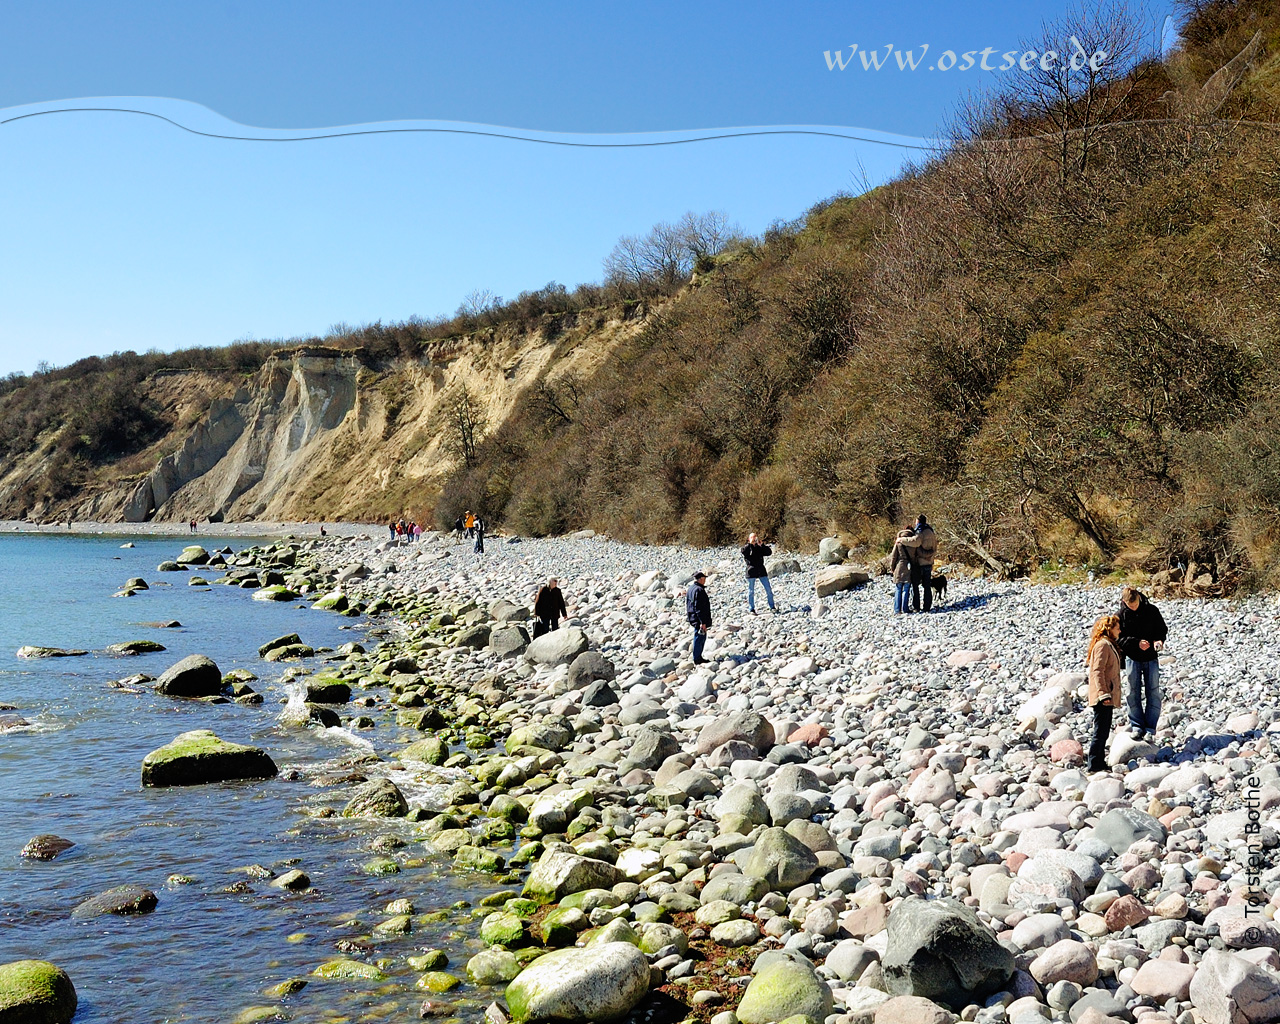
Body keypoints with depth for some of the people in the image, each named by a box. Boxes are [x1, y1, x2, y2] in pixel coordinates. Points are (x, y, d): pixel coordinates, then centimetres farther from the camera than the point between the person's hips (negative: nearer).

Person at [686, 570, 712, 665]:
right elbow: (699, 608, -24)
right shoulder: (699, 590, -22)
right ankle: (697, 659, 8)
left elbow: (688, 603, 19)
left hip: (693, 617, 10)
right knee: (699, 639, 0)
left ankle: (698, 657, 27)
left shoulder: (691, 588, 10)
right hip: (699, 619, -10)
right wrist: (703, 622, -21)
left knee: (702, 637, 20)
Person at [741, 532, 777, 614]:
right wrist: (750, 543, -19)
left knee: (768, 589, 1)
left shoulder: (760, 547, 11)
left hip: (761, 570, 3)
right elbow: (743, 551, -20)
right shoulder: (747, 547, 3)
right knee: (751, 591, 2)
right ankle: (752, 609, 10)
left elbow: (769, 552, -1)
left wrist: (762, 545, -10)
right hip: (751, 571, -3)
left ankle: (772, 607, 9)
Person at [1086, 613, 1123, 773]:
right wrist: (1103, 694, -25)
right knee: (1100, 732, -8)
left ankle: (1099, 763, 22)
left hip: (1107, 697, 10)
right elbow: (1097, 671, -21)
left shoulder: (1109, 644, 18)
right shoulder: (1102, 645, -14)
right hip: (1102, 698, -10)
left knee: (1103, 732, 15)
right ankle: (1094, 764, -5)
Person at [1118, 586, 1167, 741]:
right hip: (1132, 658, 0)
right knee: (1133, 694, 2)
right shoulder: (1121, 615, -6)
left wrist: (1159, 640, -14)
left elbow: (1162, 629, 7)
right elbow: (1119, 638, -7)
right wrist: (1137, 642, -22)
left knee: (1153, 694, 0)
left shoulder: (1152, 610, -4)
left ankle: (1150, 729, 6)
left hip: (1151, 658, 1)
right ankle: (1137, 726, 11)